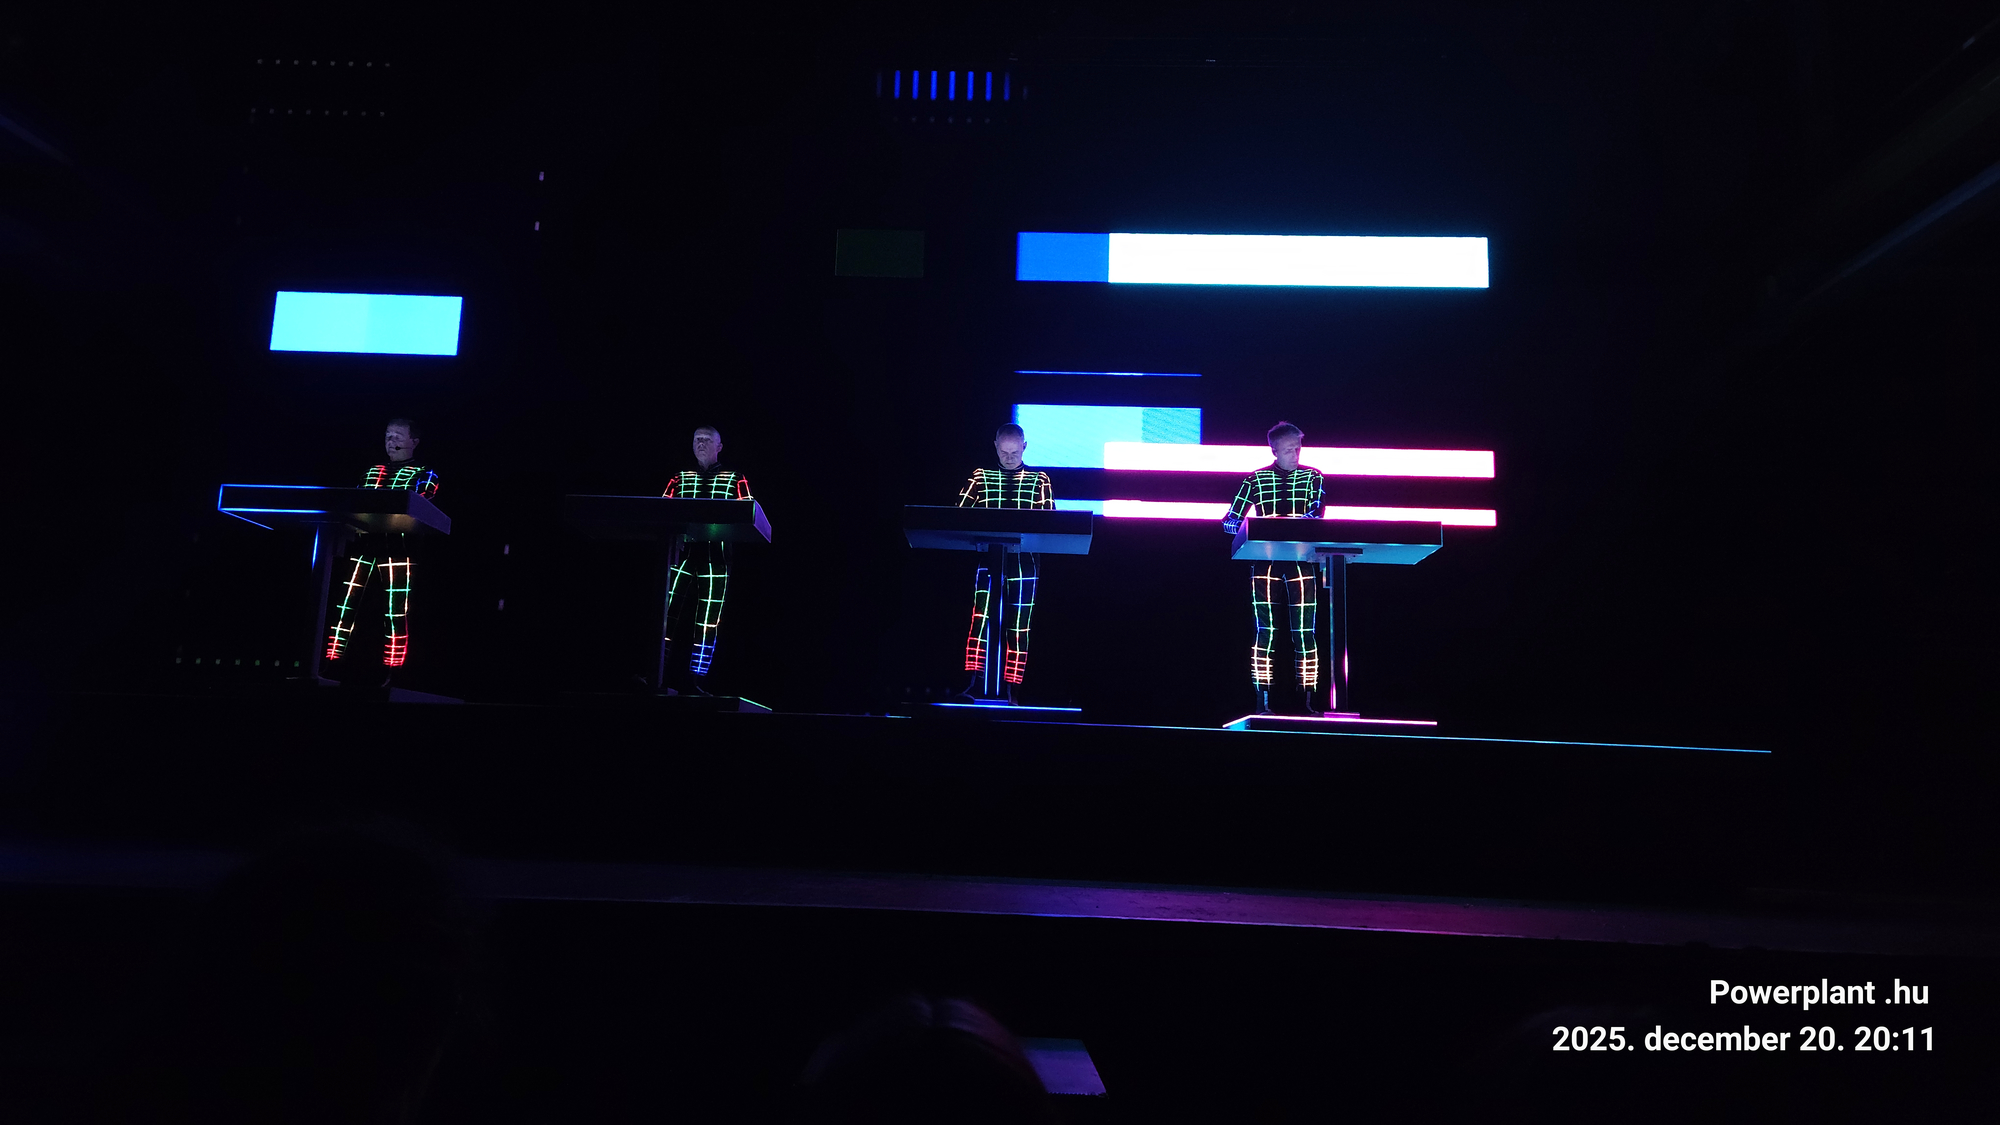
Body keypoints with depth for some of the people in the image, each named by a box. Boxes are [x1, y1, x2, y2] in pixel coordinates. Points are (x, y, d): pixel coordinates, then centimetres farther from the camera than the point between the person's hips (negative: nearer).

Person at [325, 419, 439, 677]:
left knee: (396, 612, -7)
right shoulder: (371, 472, 25)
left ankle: (391, 673, -4)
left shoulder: (425, 474, 9)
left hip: (398, 546, -5)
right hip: (366, 542, 5)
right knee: (345, 605, -1)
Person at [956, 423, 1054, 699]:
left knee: (1019, 626, 2)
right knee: (980, 617, -15)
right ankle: (973, 684, -15)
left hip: (1024, 560, 0)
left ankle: (1011, 691, 9)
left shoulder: (1039, 479, 8)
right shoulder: (980, 476, 10)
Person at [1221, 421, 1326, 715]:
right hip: (1265, 562, -1)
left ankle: (1307, 700, 3)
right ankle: (1262, 701, 0)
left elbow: (1317, 511, -8)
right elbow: (1229, 521, 5)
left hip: (1302, 562, 1)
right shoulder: (1256, 479, 7)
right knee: (1265, 630, -3)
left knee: (1305, 632, -2)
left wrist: (1291, 522, -28)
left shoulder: (1312, 478, 9)